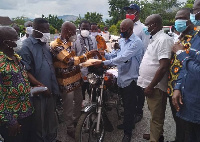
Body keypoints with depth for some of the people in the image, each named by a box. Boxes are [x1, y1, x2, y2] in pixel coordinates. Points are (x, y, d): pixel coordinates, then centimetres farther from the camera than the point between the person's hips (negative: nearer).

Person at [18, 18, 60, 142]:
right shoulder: (26, 46, -14)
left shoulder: (45, 44, 9)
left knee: (51, 120, 21)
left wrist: (55, 88, 9)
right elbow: (25, 72, -18)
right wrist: (41, 86, -20)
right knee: (38, 123, 11)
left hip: (50, 90, 7)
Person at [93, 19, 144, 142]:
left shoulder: (136, 42, -17)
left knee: (129, 107, 5)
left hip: (130, 79, -7)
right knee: (125, 105, 21)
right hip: (121, 78, 7)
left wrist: (103, 62, -27)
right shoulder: (122, 41, 10)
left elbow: (123, 58, -26)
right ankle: (126, 123, 42)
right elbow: (117, 55, 10)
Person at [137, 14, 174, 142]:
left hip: (155, 87, -9)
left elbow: (163, 67, -25)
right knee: (155, 113, 23)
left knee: (156, 116, 5)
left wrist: (151, 86, -21)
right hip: (150, 84, 9)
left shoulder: (163, 40, -18)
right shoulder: (155, 39, 13)